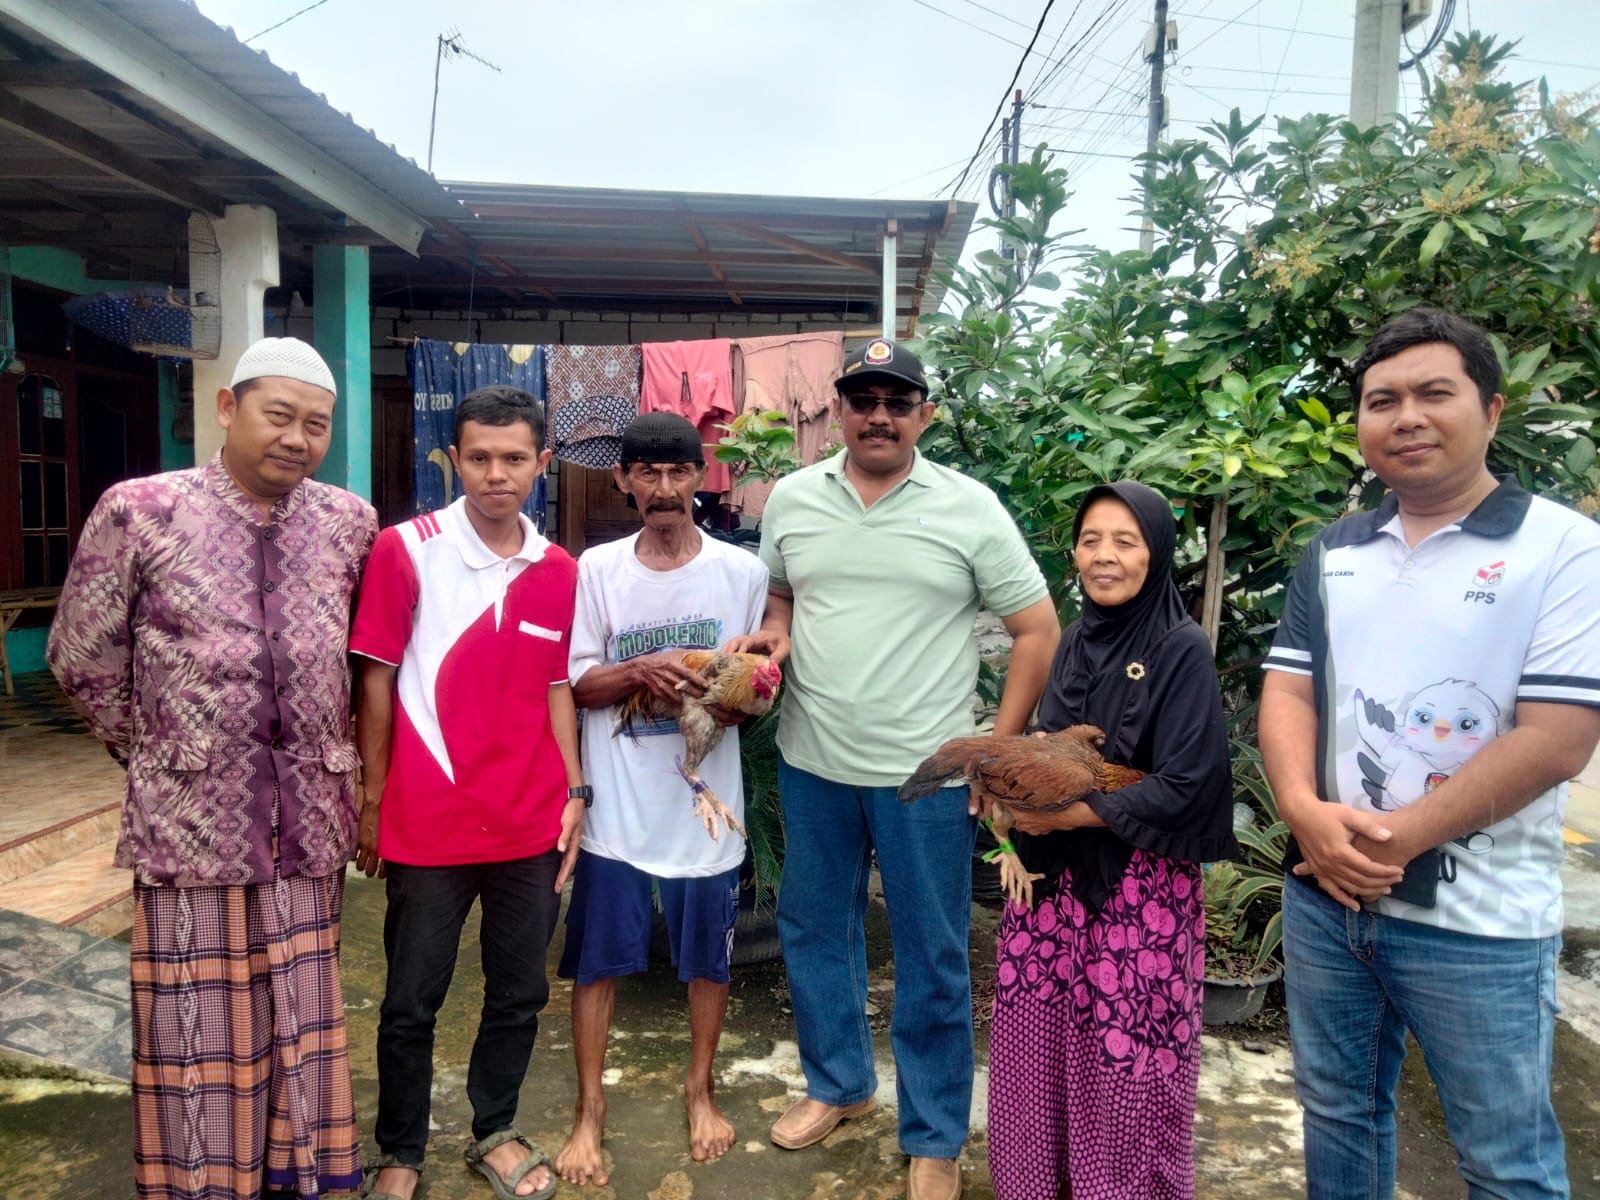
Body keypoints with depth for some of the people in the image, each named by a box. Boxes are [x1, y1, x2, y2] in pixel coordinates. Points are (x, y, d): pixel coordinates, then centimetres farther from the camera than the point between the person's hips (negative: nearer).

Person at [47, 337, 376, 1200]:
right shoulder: (139, 512, -6)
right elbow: (83, 660, 2)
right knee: (195, 1028, 9)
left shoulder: (350, 521, 2)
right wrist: (158, 755, 7)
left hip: (310, 818, 3)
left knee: (301, 1018, 14)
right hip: (189, 818, -2)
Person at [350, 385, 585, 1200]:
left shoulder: (559, 572, 3)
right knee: (411, 1002, 12)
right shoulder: (405, 549, -8)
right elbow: (377, 680, -5)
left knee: (519, 994, 16)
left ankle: (494, 1131, 38)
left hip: (530, 824, 4)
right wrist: (370, 800, -3)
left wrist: (574, 793, 5)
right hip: (426, 824, -3)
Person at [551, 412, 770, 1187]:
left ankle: (700, 1088, 38)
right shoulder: (595, 569, -2)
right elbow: (573, 684, -2)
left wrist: (735, 699, -19)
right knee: (598, 960, 9)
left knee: (708, 956, 15)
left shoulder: (743, 571, -2)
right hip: (617, 803, 0)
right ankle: (590, 1109, 30)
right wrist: (638, 671, -21)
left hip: (706, 801, 1)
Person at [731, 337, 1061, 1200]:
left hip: (926, 774, -3)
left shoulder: (969, 508, -7)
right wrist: (772, 633, -6)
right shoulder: (791, 499, 2)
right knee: (813, 930, 19)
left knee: (932, 960, 9)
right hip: (811, 765, 4)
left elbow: (1037, 630, -4)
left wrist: (999, 751, -8)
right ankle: (837, 1084, 43)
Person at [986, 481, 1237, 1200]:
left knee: (1125, 1058, 5)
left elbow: (1182, 788, -16)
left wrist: (1063, 815, -16)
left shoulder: (1183, 649, -11)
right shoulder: (1076, 641, 7)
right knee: (1040, 1041, 11)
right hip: (1054, 878, 6)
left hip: (1141, 887, -5)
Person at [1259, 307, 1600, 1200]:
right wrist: (1307, 812, -14)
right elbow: (1288, 692, 4)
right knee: (1338, 1109, 21)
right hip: (1324, 896, 5)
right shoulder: (1333, 552, 7)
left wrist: (1397, 838, -17)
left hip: (1479, 921, -4)